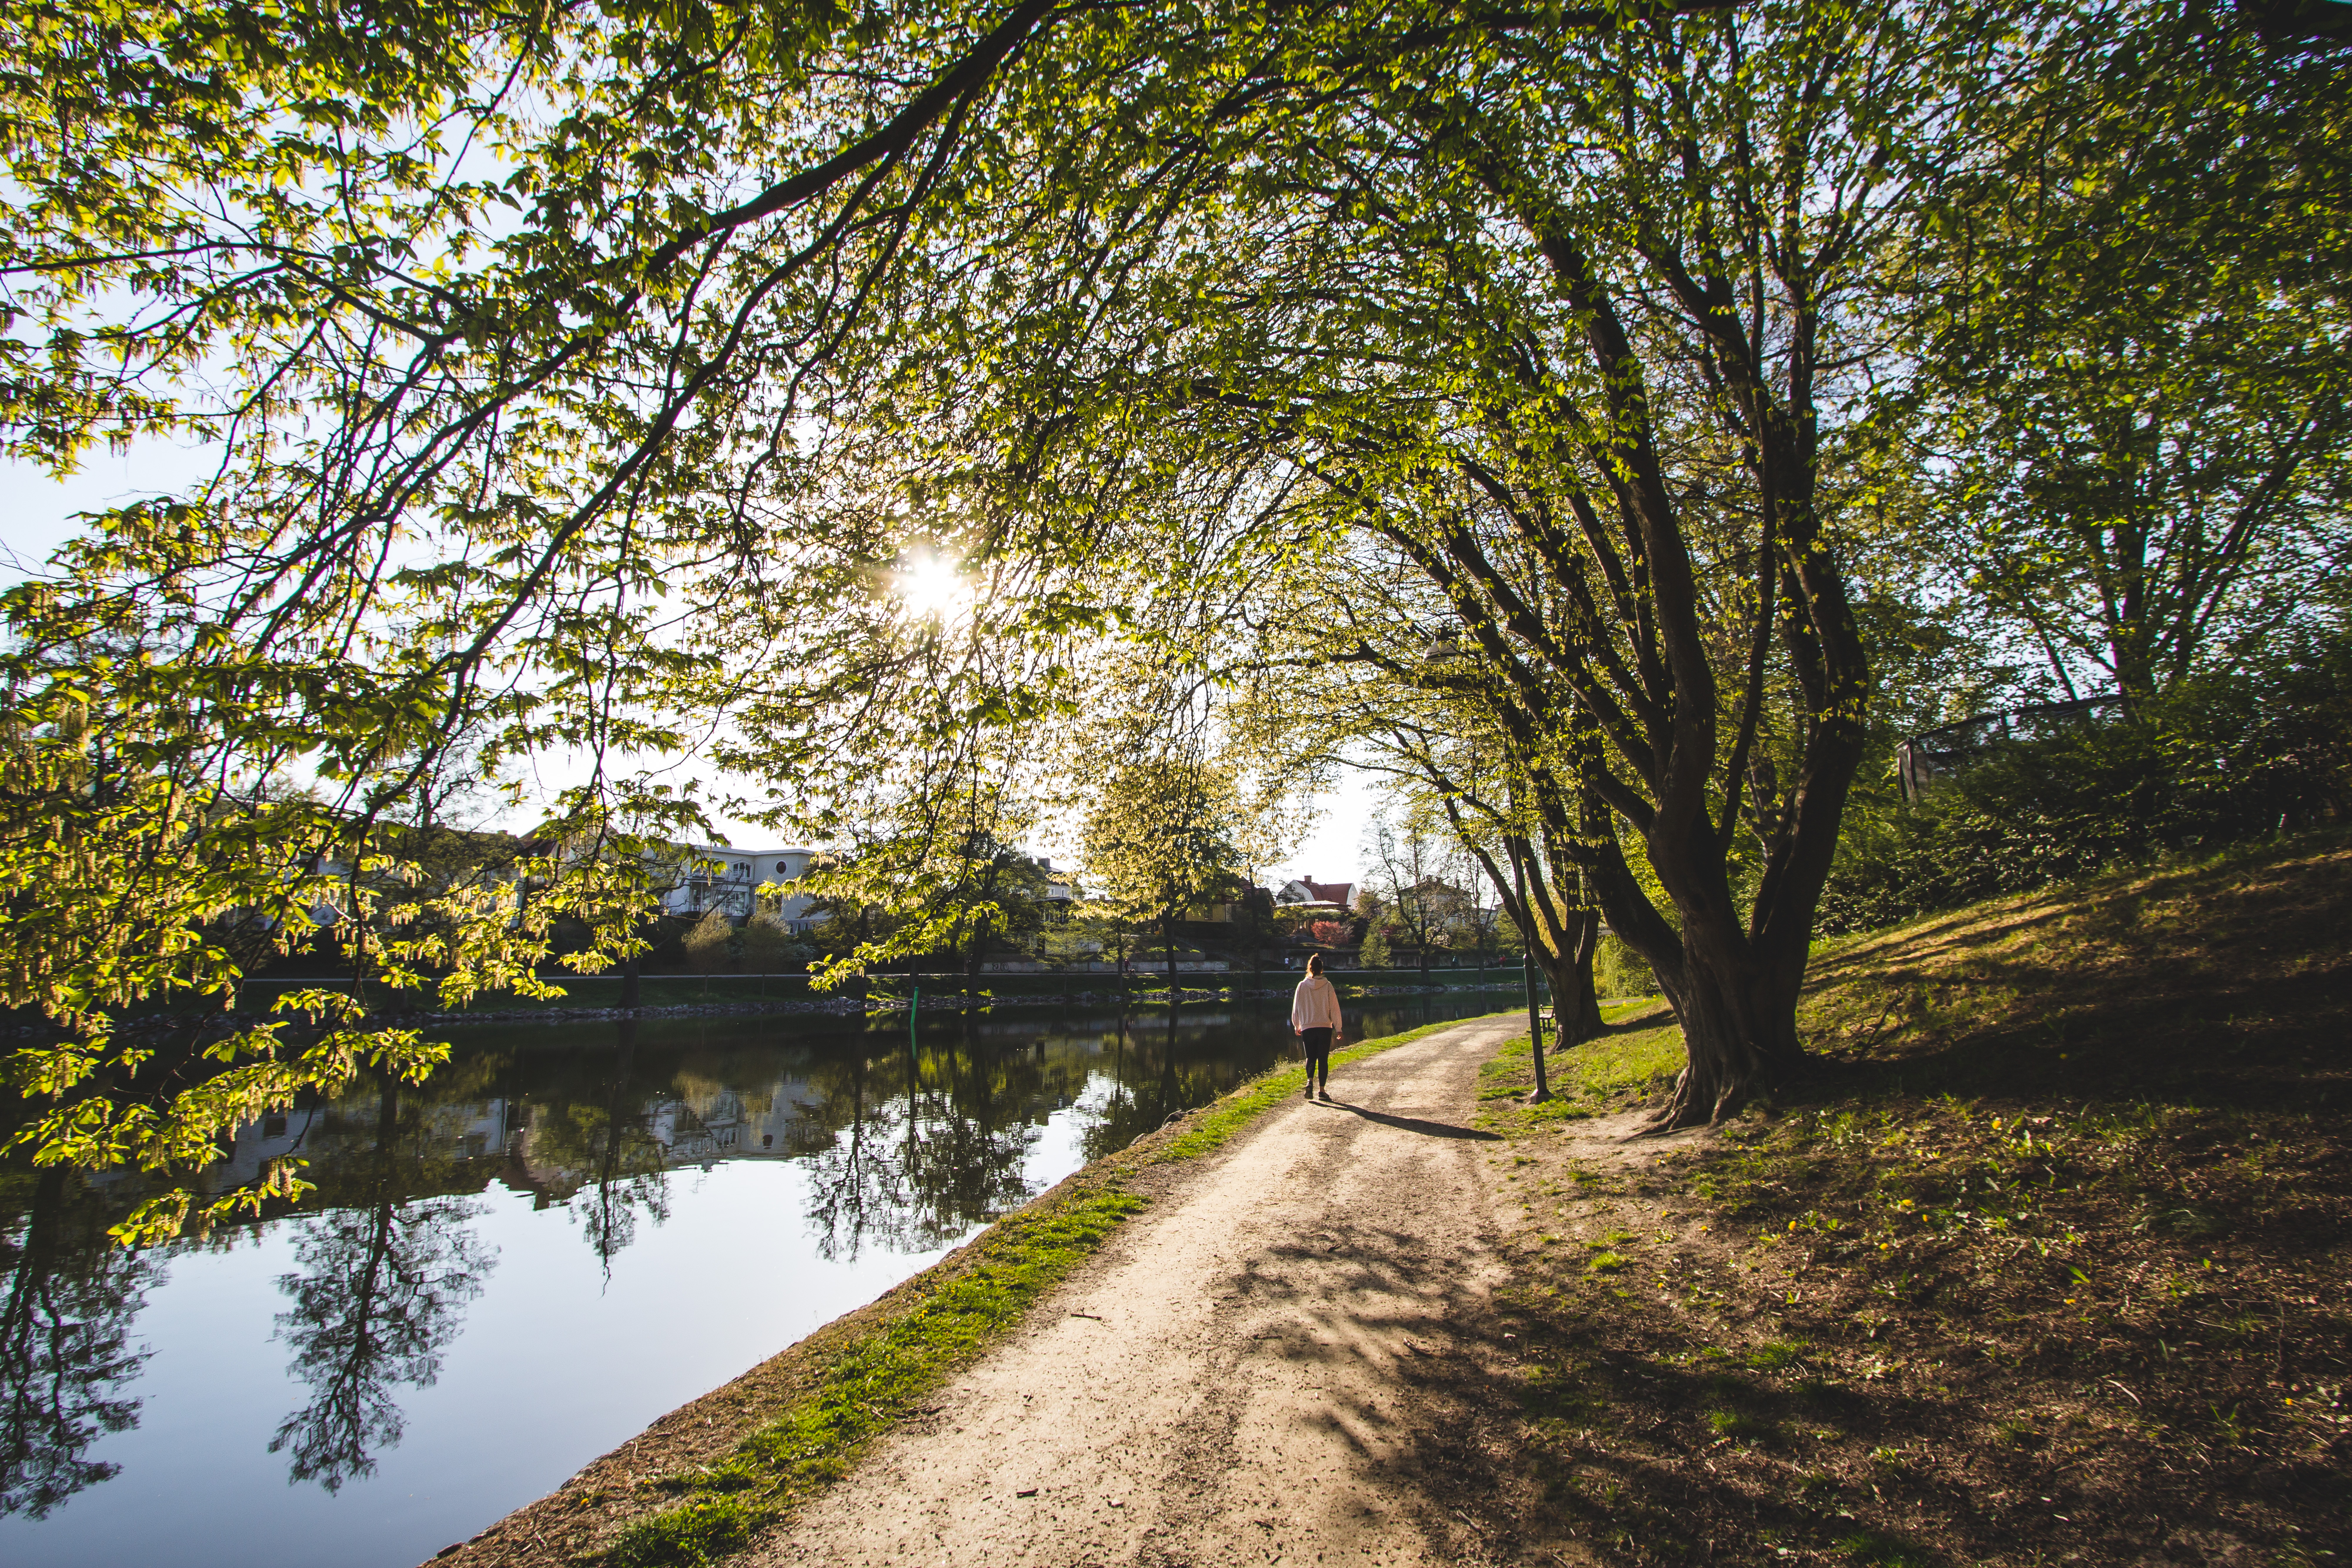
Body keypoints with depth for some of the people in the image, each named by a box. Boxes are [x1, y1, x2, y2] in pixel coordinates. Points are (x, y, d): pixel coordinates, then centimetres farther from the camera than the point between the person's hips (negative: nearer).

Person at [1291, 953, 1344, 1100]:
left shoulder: (1302, 986, -2)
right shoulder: (1328, 986, -5)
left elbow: (1296, 1009, 6)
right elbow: (1335, 1009, -3)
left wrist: (1296, 1026, 20)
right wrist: (1338, 1029, 5)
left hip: (1307, 1028, 1)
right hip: (1325, 1027, -1)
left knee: (1311, 1057, 11)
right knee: (1323, 1059, 7)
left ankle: (1310, 1081, -13)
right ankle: (1322, 1089, 7)